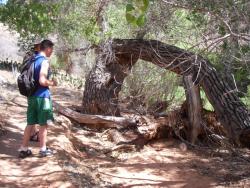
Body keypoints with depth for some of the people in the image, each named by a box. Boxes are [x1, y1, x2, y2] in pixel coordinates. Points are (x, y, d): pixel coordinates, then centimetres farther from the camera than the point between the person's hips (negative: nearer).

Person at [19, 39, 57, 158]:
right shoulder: (44, 61, -14)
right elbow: (42, 81, -23)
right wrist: (52, 83, -5)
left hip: (31, 96, 8)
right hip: (42, 96, -8)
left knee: (30, 123, 12)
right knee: (43, 124, 4)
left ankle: (23, 149, 15)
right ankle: (43, 150, 13)